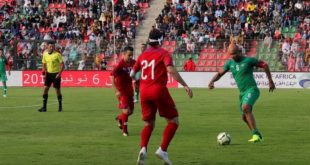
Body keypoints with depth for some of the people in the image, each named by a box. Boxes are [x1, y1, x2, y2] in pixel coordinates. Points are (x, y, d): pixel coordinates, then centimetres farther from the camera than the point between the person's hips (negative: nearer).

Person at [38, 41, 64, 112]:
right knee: (45, 88, -4)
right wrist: (44, 73, 4)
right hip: (48, 74, 4)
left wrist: (59, 73, -19)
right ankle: (44, 107, -1)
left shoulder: (57, 54, -11)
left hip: (56, 74, -4)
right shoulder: (45, 54, 4)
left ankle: (60, 106, 14)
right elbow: (44, 65, 15)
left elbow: (62, 64, -10)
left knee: (57, 90, 0)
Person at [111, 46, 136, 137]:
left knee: (131, 111, 11)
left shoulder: (133, 63, -3)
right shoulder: (120, 64, -20)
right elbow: (112, 77, -21)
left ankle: (120, 118, 42)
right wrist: (117, 91, -25)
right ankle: (124, 130, 5)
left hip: (129, 89, 6)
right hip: (121, 90, -6)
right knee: (126, 110, -12)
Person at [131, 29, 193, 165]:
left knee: (149, 124, 14)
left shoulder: (143, 55, 13)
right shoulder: (163, 53, -2)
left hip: (144, 92, 5)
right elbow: (170, 69, -19)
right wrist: (185, 85, -21)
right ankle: (163, 150, -8)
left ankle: (143, 149, -12)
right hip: (159, 90, -5)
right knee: (173, 121, 7)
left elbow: (132, 74, 20)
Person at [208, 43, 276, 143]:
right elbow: (220, 74, 14)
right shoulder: (230, 63, 9)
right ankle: (257, 136, 30)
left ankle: (256, 134, -30)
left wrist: (270, 81, 0)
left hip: (251, 90, -8)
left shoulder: (248, 60, -8)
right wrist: (212, 81, -6)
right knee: (245, 117, 11)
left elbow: (264, 65, 0)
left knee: (245, 108, -31)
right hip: (242, 92, 8)